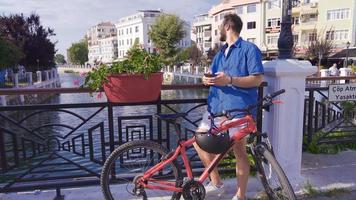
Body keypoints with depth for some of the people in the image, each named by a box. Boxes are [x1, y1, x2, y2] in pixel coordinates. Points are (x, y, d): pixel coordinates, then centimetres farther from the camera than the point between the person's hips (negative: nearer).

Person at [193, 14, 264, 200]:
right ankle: (216, 183, 23)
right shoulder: (220, 54, 21)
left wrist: (230, 80, -22)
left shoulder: (249, 49, -2)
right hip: (216, 107, 8)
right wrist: (208, 80, -1)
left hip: (237, 109, -7)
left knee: (239, 152, 2)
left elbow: (258, 79, -10)